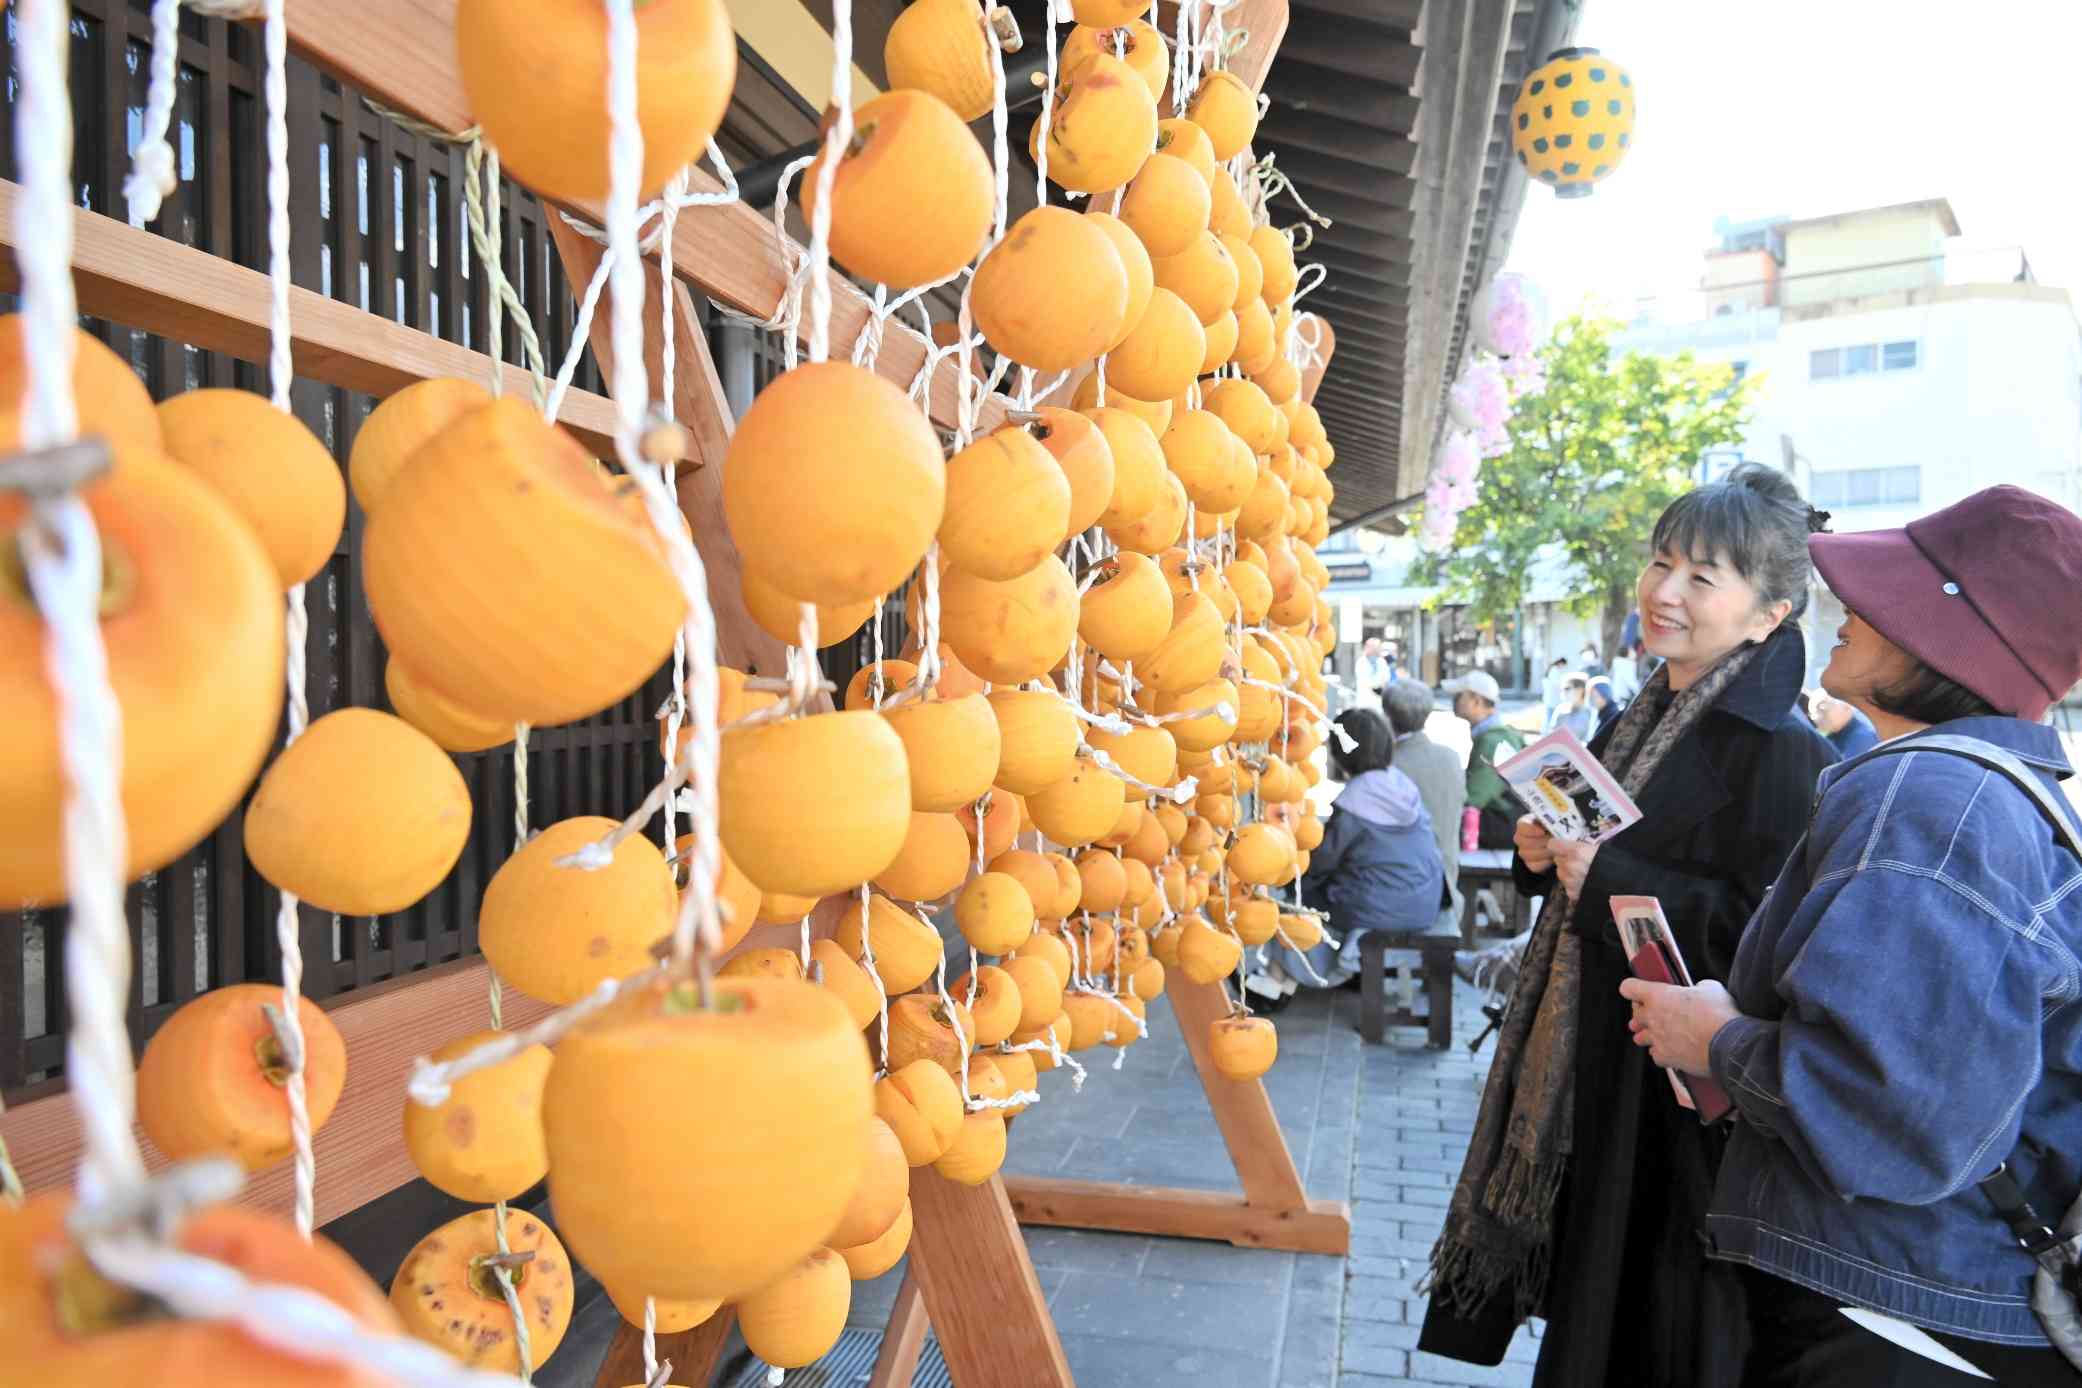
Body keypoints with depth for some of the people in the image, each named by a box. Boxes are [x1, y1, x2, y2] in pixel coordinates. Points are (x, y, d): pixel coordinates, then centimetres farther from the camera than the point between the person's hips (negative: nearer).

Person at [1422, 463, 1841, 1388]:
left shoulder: (1783, 755, -17)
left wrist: (1606, 877, -22)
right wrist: (1542, 853, -1)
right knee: (1588, 1305, 21)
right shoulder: (1634, 727, 9)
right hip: (1591, 1063, 8)